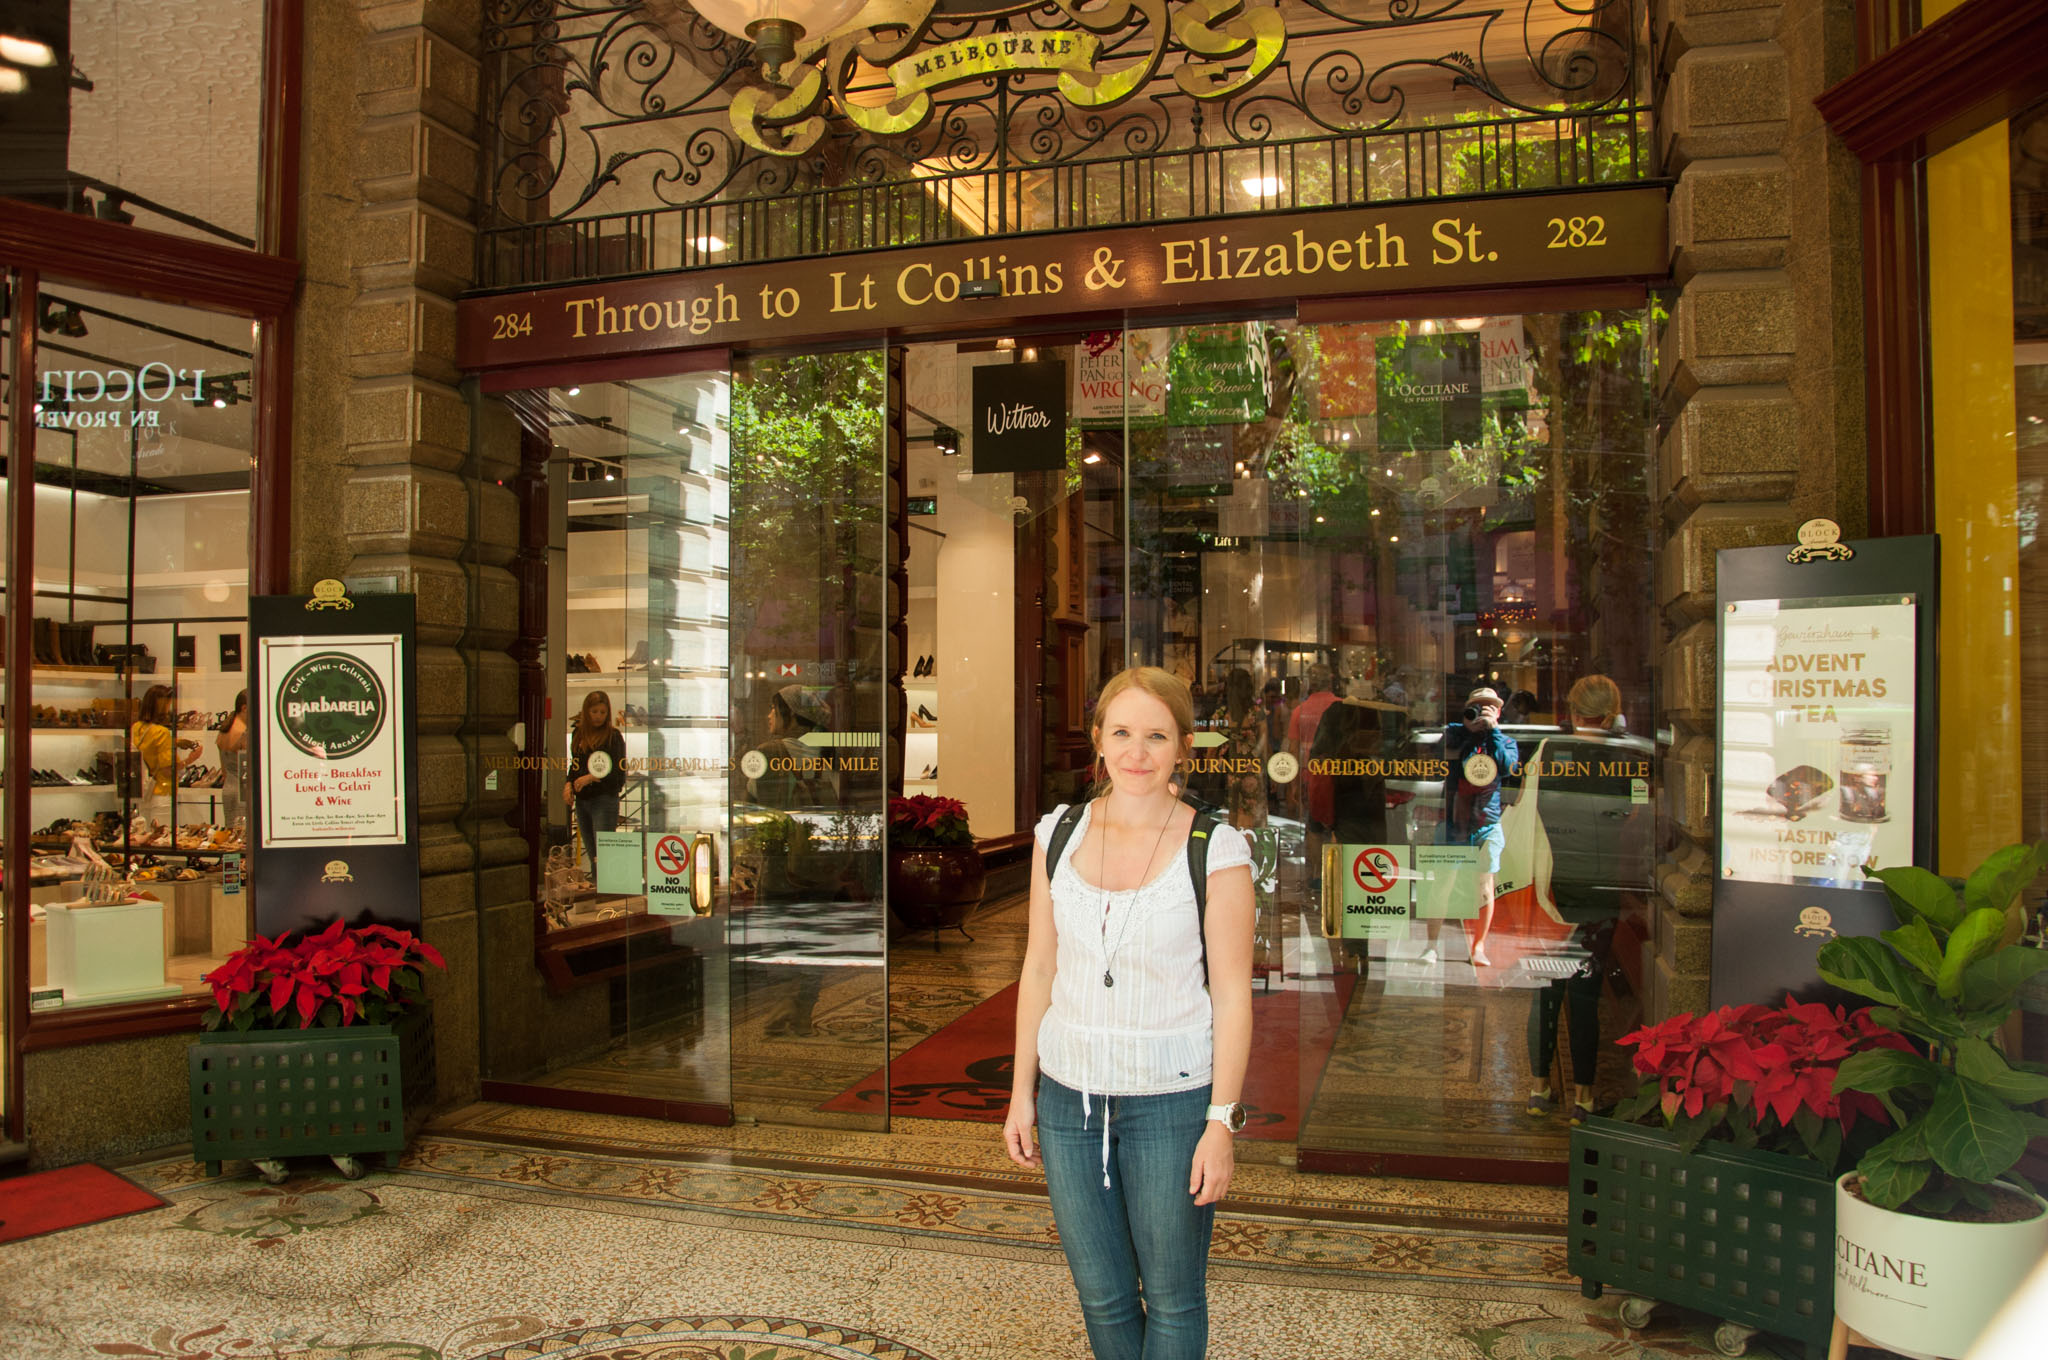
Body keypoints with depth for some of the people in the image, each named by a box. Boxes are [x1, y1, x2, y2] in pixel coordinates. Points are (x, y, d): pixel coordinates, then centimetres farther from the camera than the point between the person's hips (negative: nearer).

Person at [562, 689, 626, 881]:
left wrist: (591, 778, -16)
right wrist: (568, 784, 3)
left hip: (604, 800, -6)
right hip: (582, 801, 6)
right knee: (592, 856, 11)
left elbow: (619, 774, -8)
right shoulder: (578, 734, 12)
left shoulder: (613, 736, -6)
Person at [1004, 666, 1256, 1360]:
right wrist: (1023, 1092, 8)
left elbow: (1232, 996, -8)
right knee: (1100, 1295, 17)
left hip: (1172, 1098, -3)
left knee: (1171, 1298, 12)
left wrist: (1222, 1121, -10)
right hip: (1070, 1094, 4)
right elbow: (1039, 969, 6)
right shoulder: (1059, 834, 0)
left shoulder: (1216, 849, -11)